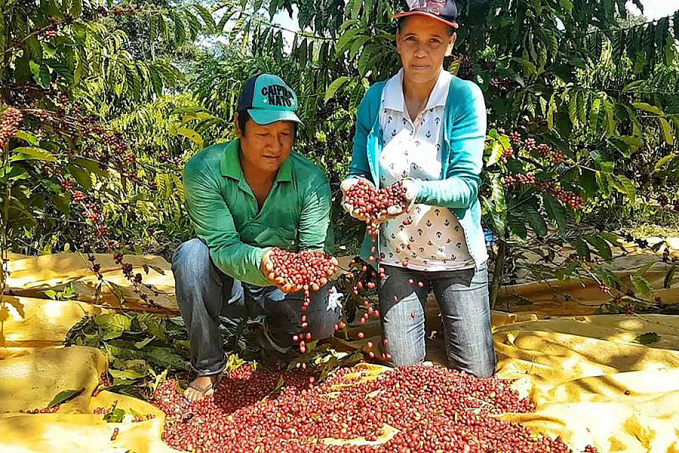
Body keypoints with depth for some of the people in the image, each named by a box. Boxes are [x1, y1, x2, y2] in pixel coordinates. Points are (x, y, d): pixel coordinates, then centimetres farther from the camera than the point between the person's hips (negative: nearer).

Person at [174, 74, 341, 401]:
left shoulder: (311, 181, -16)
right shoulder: (204, 170, -21)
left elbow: (316, 249, -18)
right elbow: (222, 246, -28)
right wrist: (261, 261, -50)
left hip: (280, 291, 0)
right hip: (226, 288, 0)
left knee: (323, 318, -29)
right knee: (192, 254, -31)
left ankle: (278, 335, 11)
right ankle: (208, 366, -11)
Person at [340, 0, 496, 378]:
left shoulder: (464, 96, -11)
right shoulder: (376, 99, -3)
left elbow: (466, 184, -18)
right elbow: (358, 172, 2)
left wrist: (417, 190, -37)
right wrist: (353, 189, -22)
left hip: (455, 257, -1)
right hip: (397, 257, 2)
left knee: (477, 375, 8)